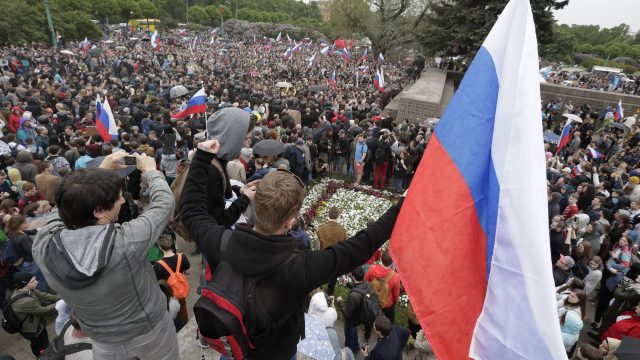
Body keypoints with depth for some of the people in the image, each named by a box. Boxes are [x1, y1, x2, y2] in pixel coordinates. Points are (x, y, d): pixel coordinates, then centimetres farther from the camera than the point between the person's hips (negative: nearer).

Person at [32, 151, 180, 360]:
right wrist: (150, 171, -4)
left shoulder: (43, 247, -26)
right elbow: (165, 203, -20)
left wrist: (101, 170, 0)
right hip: (150, 331, -2)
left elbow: (65, 206, -5)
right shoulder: (127, 241, -38)